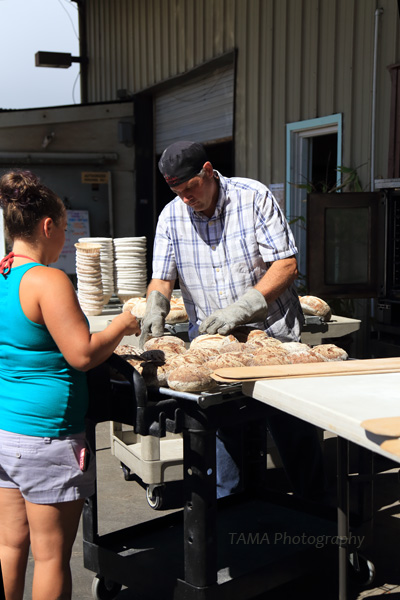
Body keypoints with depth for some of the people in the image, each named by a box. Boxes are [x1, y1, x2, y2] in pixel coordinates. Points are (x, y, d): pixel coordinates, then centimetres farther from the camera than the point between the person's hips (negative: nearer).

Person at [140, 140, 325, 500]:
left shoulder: (254, 197, -9)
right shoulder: (171, 216, 1)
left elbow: (286, 265, -13)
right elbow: (162, 278, 2)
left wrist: (240, 310, -23)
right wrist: (155, 311, -21)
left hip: (271, 332, -2)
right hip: (210, 341, 3)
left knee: (292, 425, 5)